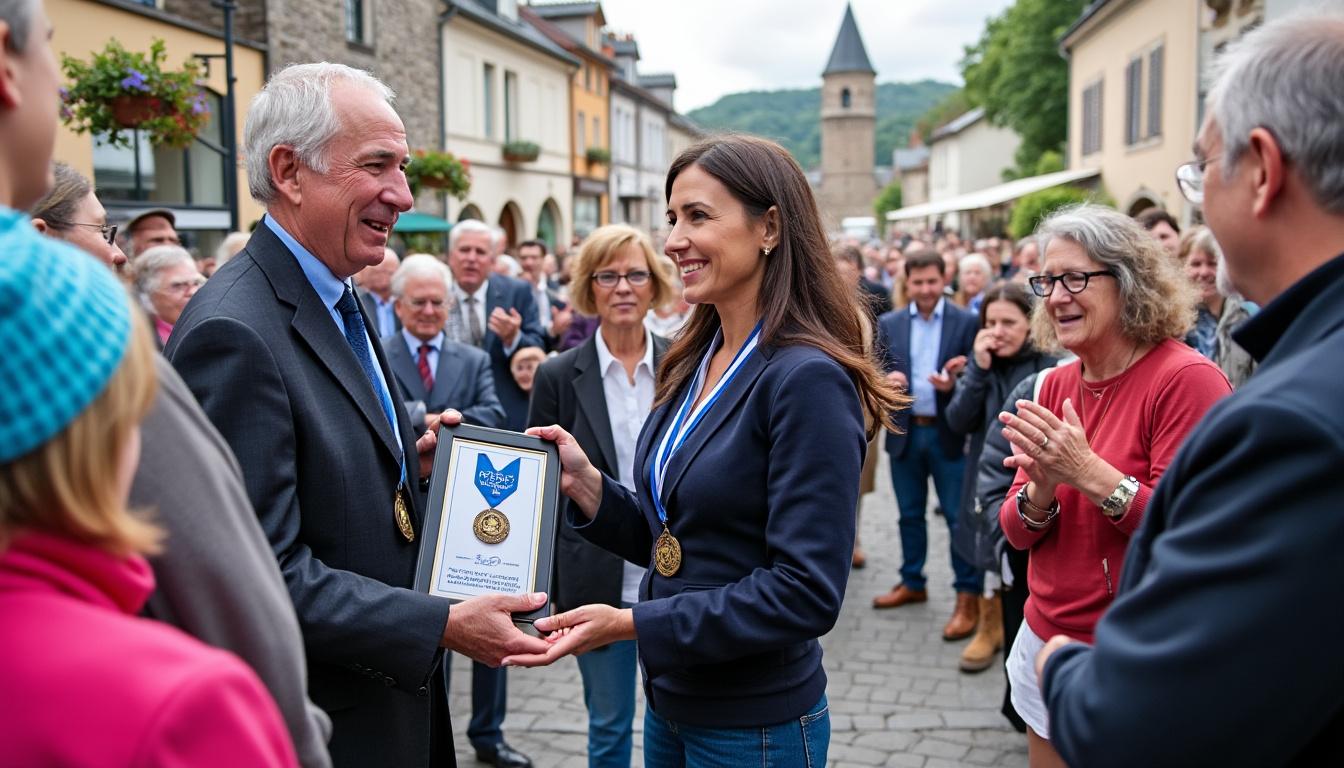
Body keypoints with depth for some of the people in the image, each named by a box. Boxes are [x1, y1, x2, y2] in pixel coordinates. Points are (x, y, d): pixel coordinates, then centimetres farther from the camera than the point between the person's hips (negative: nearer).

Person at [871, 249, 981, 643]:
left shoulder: (967, 322, -4)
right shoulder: (889, 324, 6)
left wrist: (954, 383, -24)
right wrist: (885, 378, -15)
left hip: (948, 433, -3)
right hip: (904, 432, 4)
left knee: (959, 517, 0)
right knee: (910, 514, 16)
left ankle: (968, 596, 9)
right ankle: (912, 582, 31)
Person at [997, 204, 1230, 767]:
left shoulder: (1188, 379, -16)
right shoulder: (1056, 386, 3)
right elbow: (1017, 532, 3)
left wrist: (1090, 474, -27)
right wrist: (1041, 492, -18)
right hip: (1046, 645, 6)